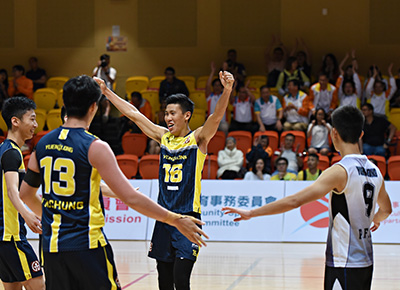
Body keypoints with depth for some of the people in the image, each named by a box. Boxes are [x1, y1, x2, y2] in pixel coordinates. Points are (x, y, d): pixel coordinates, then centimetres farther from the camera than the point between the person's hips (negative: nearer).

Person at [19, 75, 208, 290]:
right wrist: (176, 220, -10)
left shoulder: (43, 144, 6)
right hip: (86, 245, -6)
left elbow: (26, 194, 18)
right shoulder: (94, 147, -12)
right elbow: (130, 197, -16)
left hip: (51, 247, 6)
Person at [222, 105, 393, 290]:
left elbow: (295, 201, -24)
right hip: (365, 263, 8)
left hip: (344, 265, -8)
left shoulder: (340, 171, -16)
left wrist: (251, 213, -20)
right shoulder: (375, 171, 8)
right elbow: (386, 209, 26)